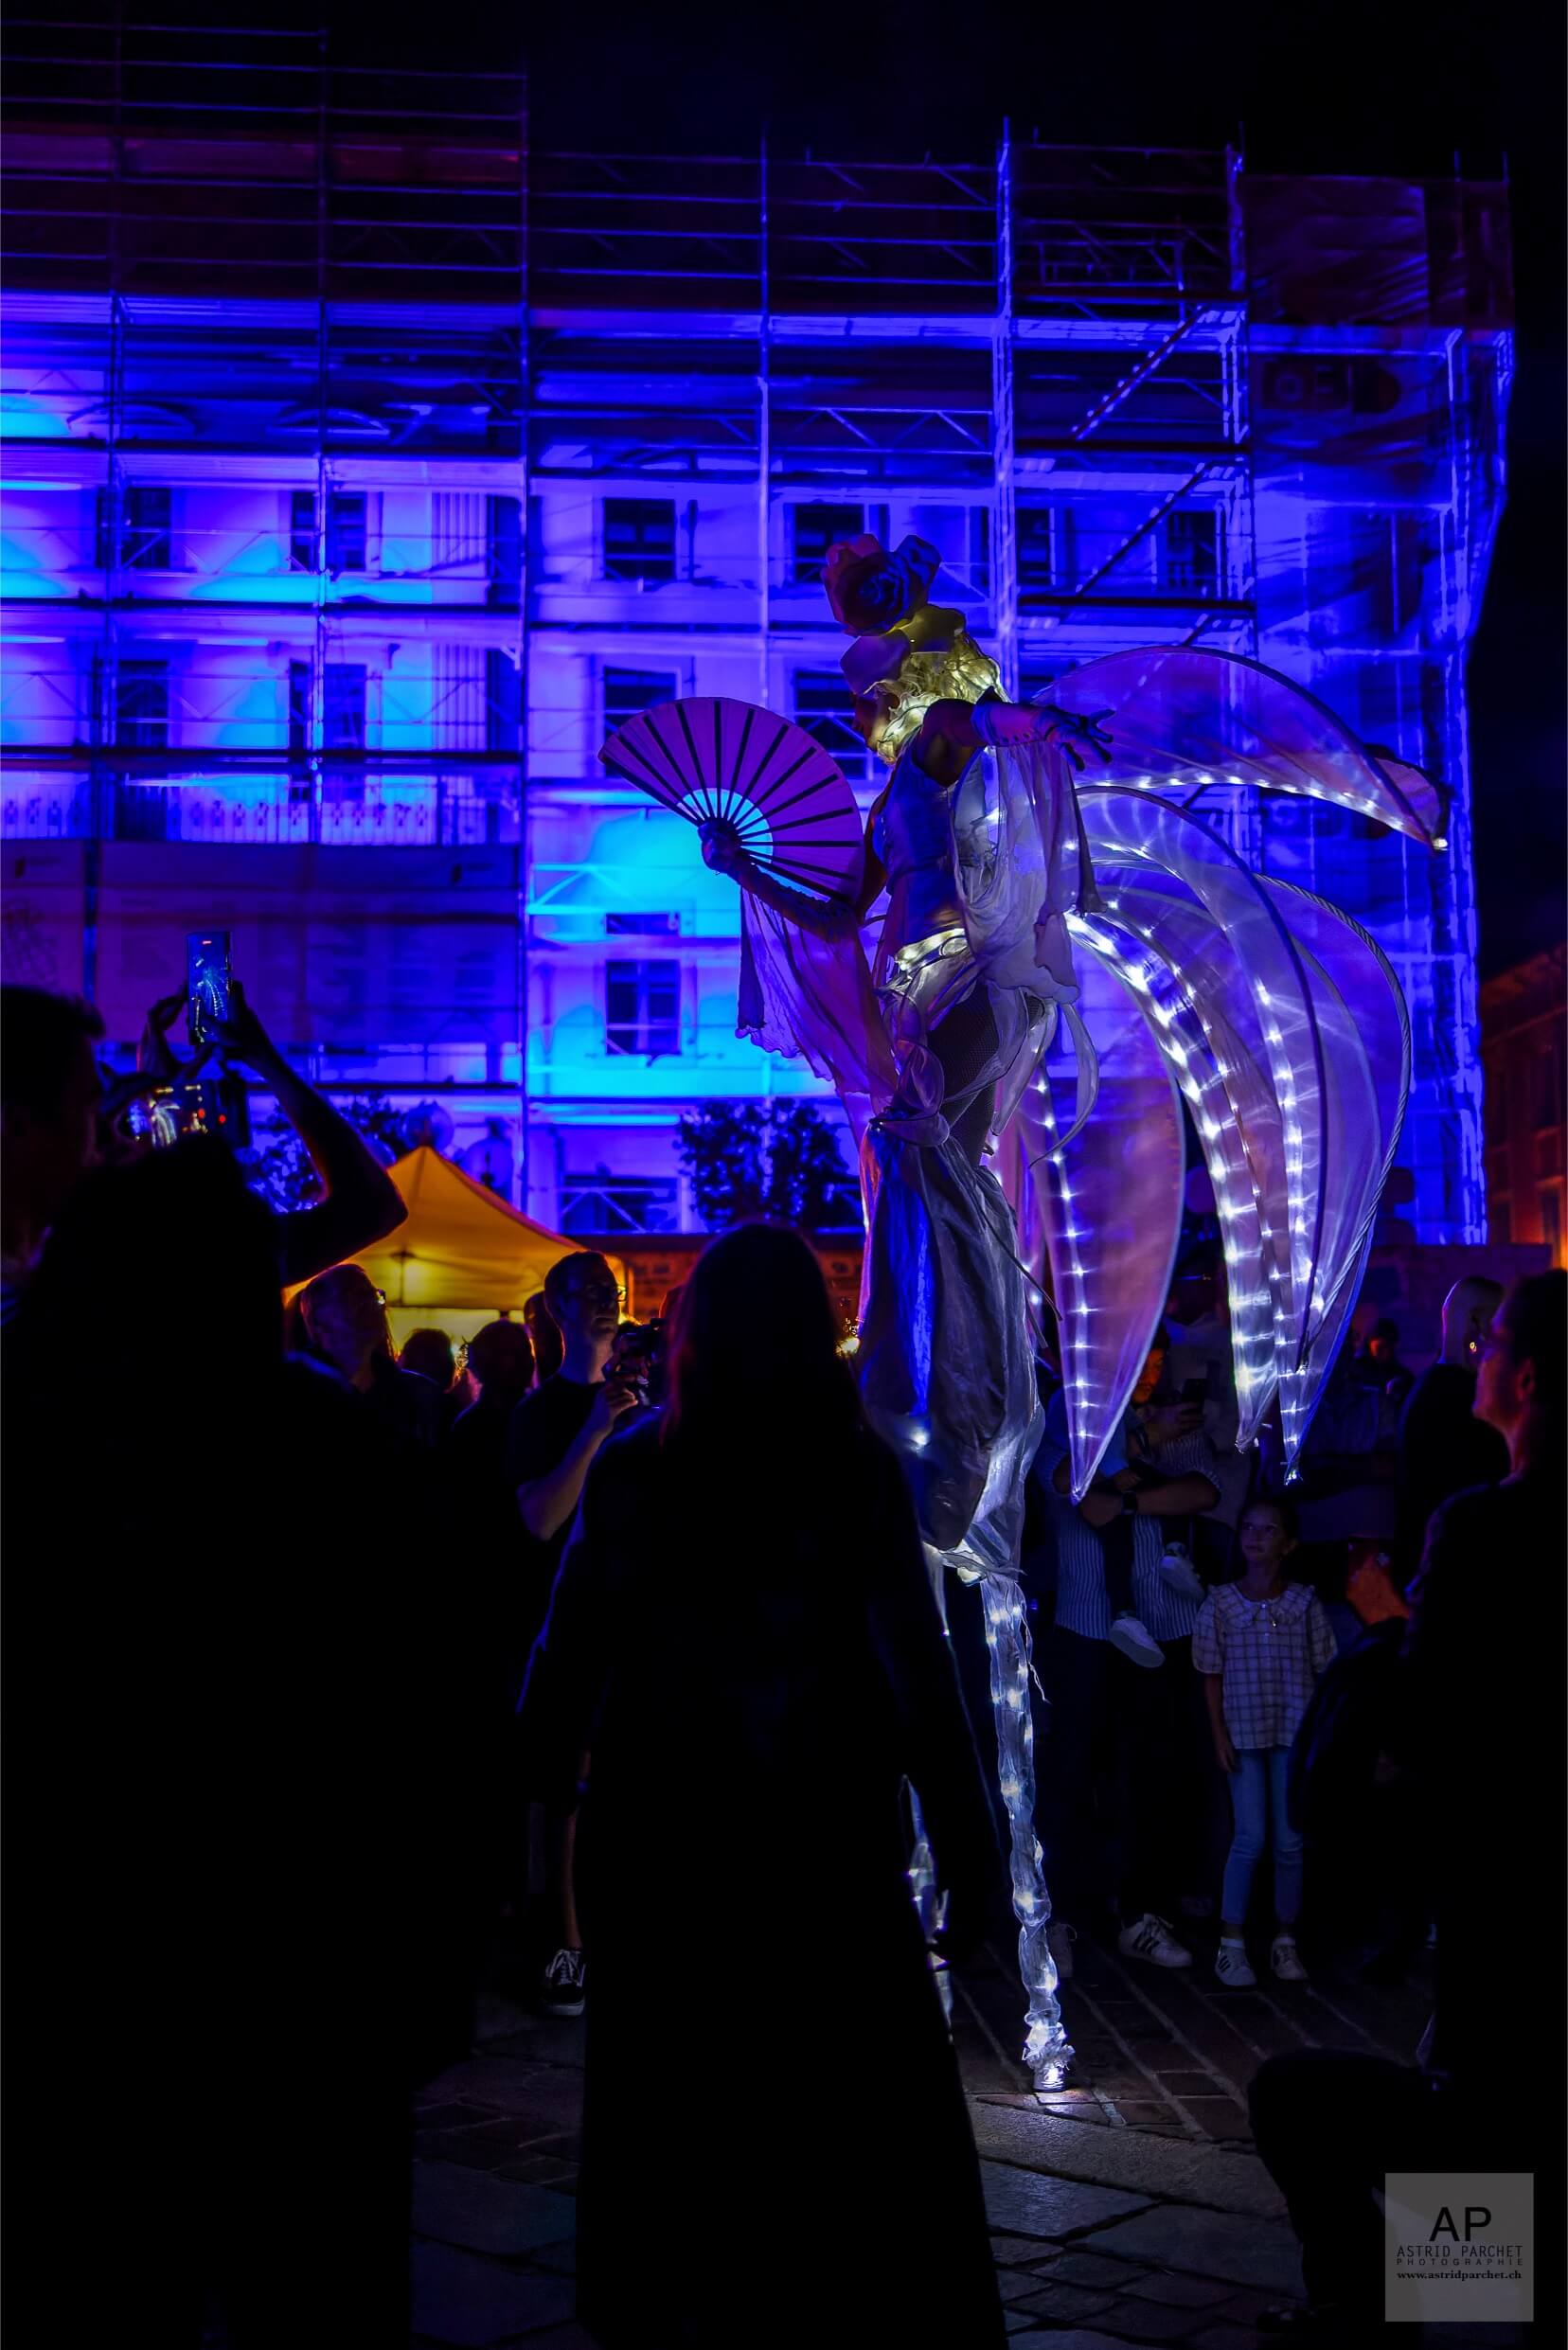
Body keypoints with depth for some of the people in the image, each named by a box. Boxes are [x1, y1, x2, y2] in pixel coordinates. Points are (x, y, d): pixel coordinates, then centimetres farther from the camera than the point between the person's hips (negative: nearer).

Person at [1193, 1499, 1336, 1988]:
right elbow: (1212, 1675, 3)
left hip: (1295, 1731, 1)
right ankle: (1231, 1944, 5)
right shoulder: (1220, 1603, -1)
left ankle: (1285, 1942, 18)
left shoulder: (1305, 1603, -1)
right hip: (1244, 1732, -1)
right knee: (1251, 1838, -4)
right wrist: (1219, 1735, -2)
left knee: (1290, 1841, 4)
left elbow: (1323, 1670, 3)